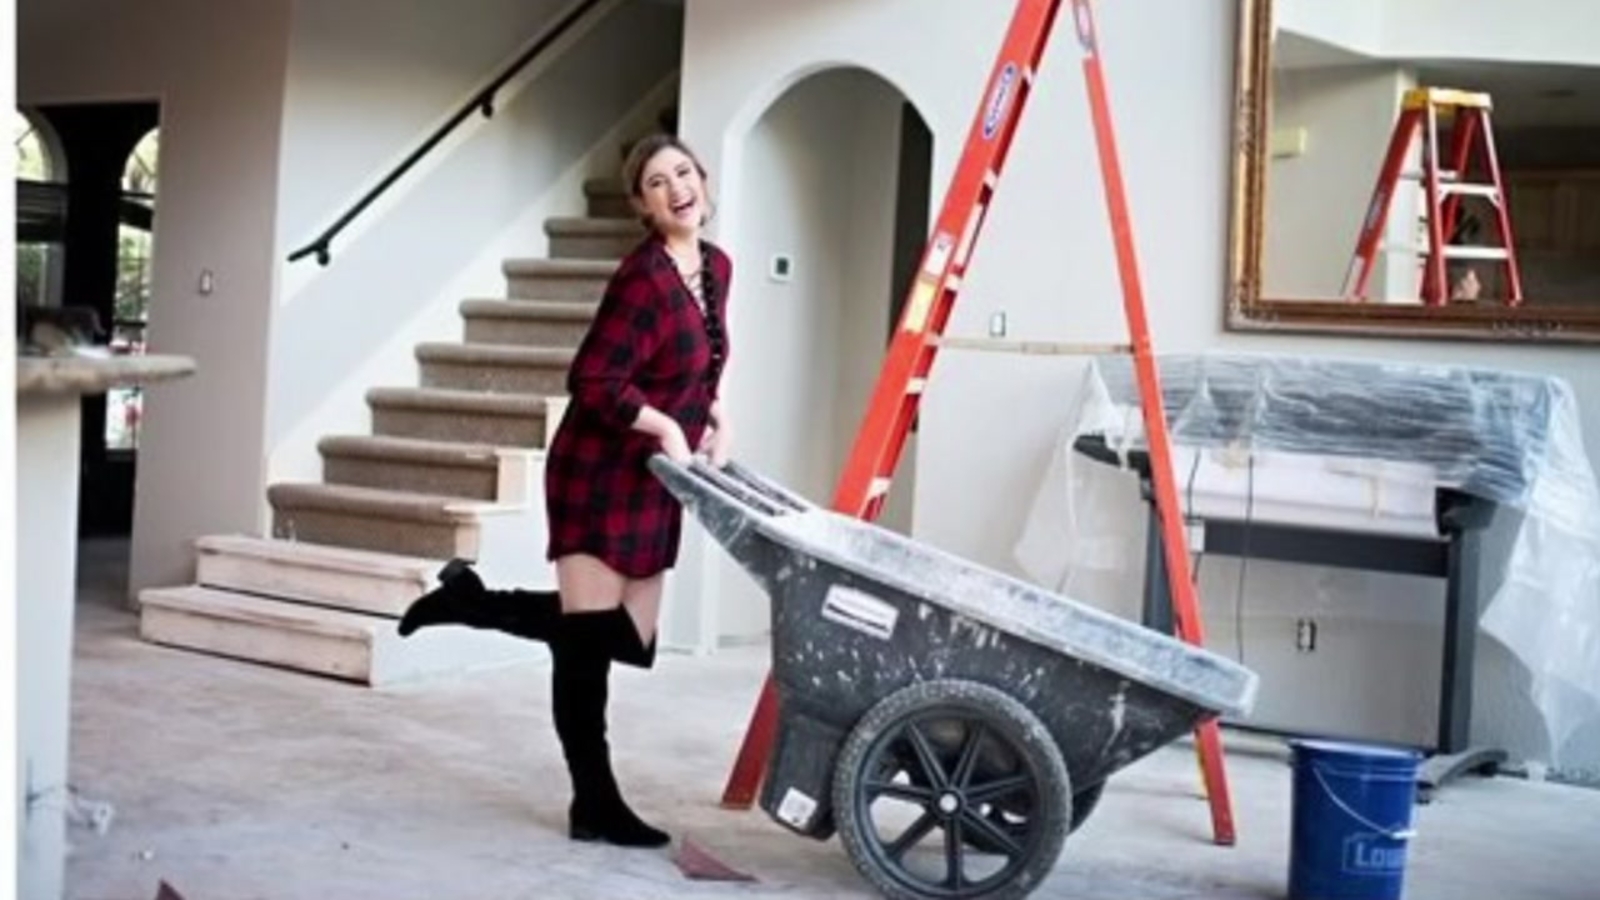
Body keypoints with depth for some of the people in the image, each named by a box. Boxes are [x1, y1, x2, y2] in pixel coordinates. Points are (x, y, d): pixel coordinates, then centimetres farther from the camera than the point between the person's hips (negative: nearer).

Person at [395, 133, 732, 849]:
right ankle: (594, 803, 9)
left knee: (627, 636, 12)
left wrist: (714, 418, 5)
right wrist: (666, 427, -21)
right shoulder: (644, 276, -18)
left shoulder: (716, 267, 8)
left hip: (654, 482, 9)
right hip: (601, 473, -9)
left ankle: (473, 601, 24)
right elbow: (592, 384, -22)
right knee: (589, 636, -2)